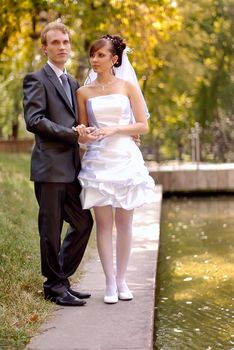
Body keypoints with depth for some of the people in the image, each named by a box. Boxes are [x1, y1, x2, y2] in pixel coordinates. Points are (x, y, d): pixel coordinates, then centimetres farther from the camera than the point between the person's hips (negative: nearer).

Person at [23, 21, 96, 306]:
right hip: (49, 167, -8)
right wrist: (73, 134, -17)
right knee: (51, 229, 1)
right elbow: (34, 120, -16)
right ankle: (55, 285, 15)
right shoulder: (37, 79, -5)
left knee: (83, 223, 9)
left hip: (70, 168, 8)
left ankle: (60, 280, 22)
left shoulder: (73, 83, 19)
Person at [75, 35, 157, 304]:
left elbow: (143, 126, 1)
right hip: (98, 161, 0)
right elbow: (83, 132, 13)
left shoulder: (128, 88, 5)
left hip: (126, 159, 0)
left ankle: (122, 280, 14)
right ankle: (110, 283, 5)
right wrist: (83, 133, -11)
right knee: (103, 222, -1)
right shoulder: (84, 92, 8)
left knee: (124, 222, 4)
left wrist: (114, 129, -12)